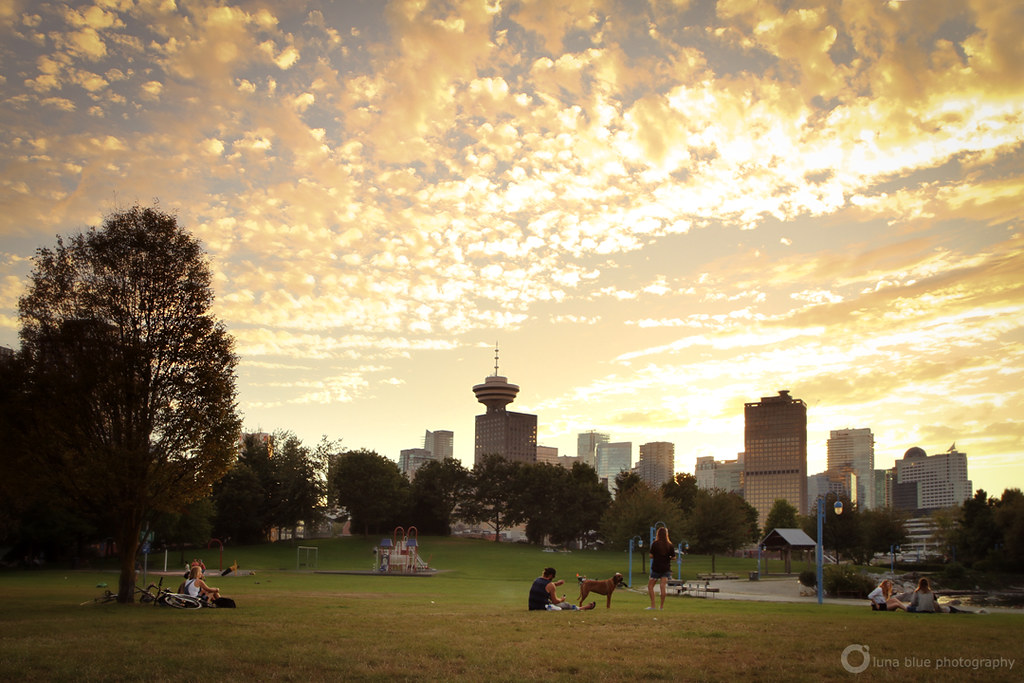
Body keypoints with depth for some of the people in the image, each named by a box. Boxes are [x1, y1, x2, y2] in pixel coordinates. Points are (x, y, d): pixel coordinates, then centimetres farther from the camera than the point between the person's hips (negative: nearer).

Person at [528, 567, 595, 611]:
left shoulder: (536, 580, 5)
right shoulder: (550, 585, -16)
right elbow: (555, 601, -7)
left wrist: (555, 584, 29)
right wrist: (561, 599, 14)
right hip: (543, 607, -8)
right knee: (566, 605, 12)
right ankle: (584, 607, 20)